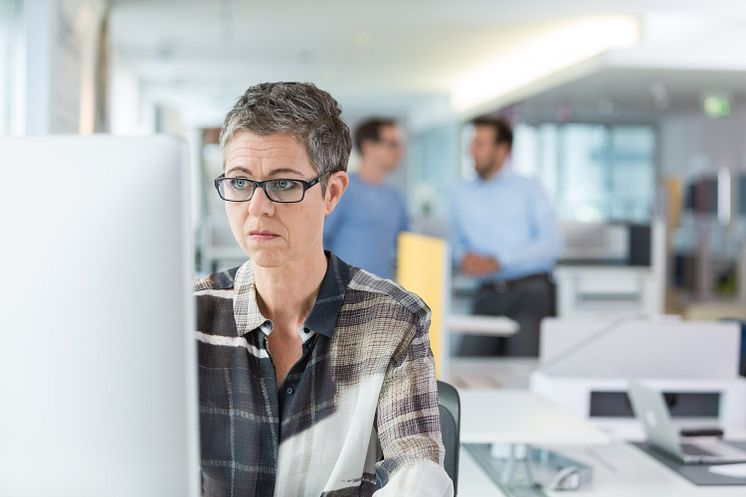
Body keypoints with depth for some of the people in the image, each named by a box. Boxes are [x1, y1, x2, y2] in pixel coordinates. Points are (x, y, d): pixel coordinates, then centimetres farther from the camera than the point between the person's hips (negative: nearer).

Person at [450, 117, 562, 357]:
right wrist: (464, 258, -5)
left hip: (530, 293, -3)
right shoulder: (462, 194, 18)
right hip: (488, 295, 3)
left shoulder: (528, 189, 7)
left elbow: (552, 242, -4)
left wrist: (498, 261, -12)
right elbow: (458, 243, 21)